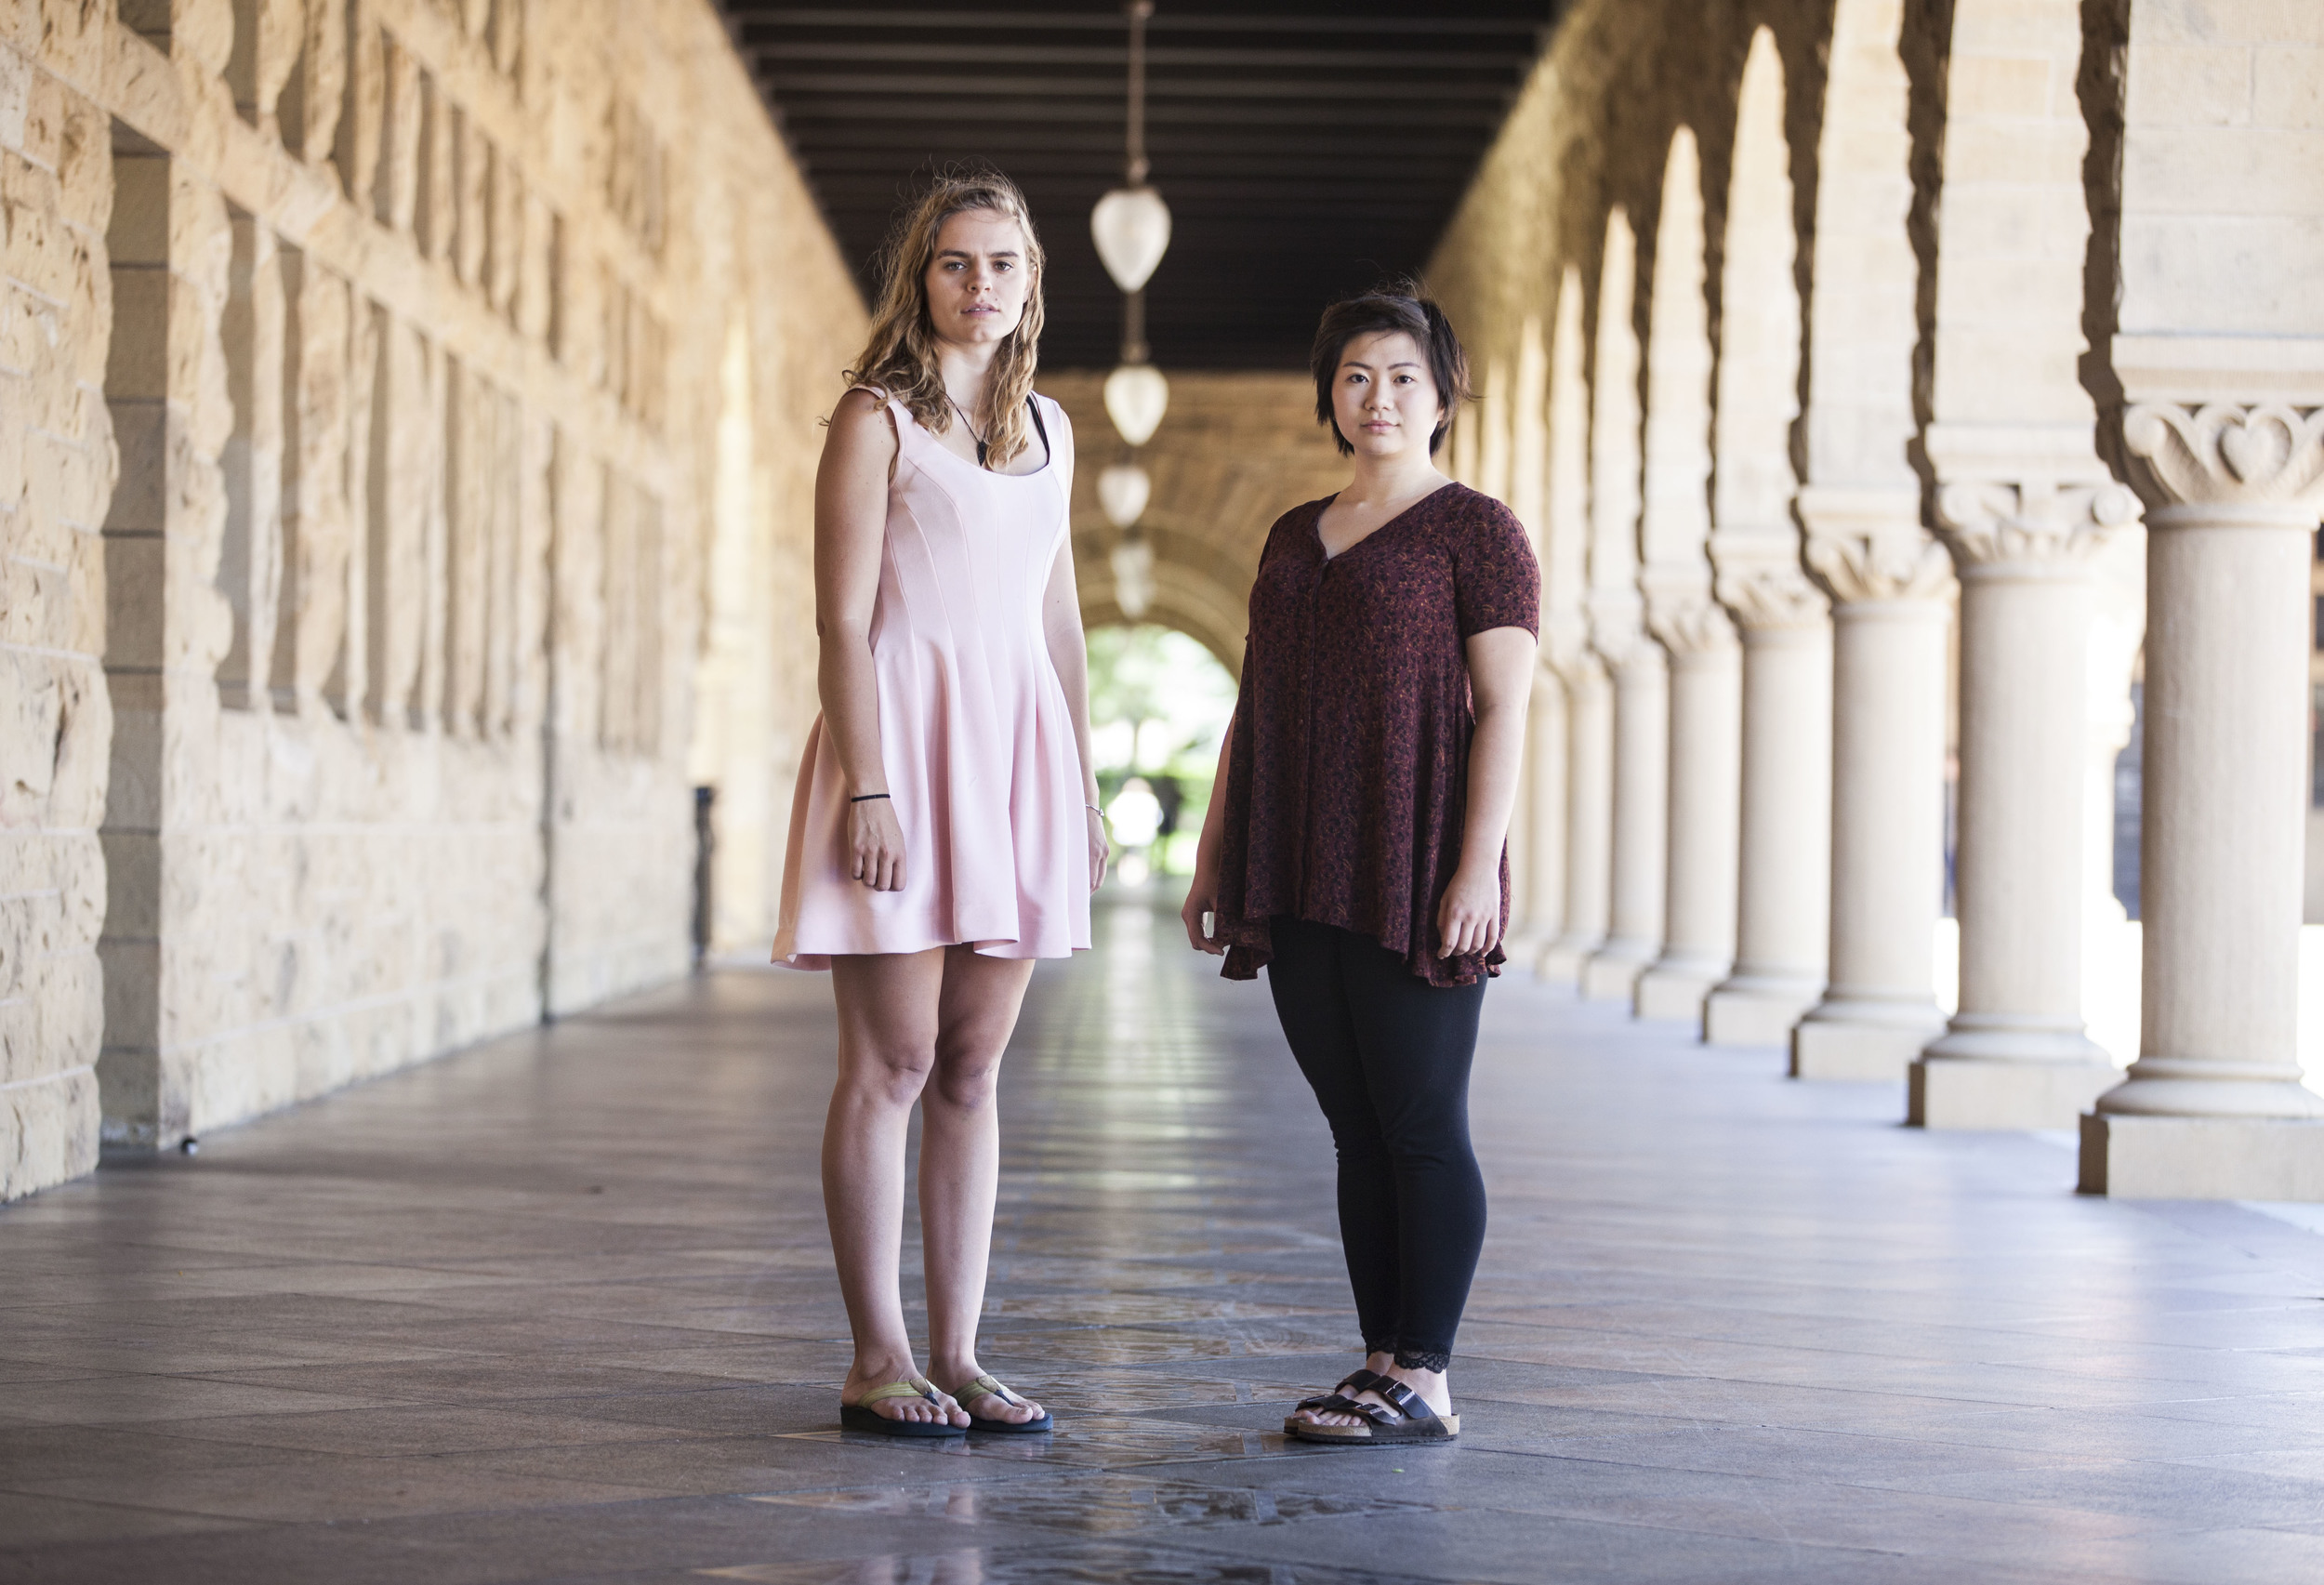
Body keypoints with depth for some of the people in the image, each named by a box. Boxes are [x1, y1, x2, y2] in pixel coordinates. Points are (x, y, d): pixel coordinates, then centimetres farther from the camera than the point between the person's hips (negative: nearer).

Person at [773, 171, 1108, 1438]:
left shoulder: (1046, 428, 16)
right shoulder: (876, 418, -2)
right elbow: (843, 620, -8)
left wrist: (1083, 787, 15)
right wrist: (867, 787, -16)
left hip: (1015, 746, 6)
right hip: (903, 731, -6)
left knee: (972, 1069, 7)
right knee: (892, 1065, -4)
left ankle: (959, 1350, 10)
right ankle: (877, 1359, 2)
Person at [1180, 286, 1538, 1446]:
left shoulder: (1476, 532, -1)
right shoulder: (1295, 537, 19)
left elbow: (1504, 708, -8)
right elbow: (1253, 709, 20)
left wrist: (1479, 865, -17)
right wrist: (1214, 858, 14)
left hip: (1413, 880, -6)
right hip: (1302, 879, 7)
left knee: (1421, 1123, -5)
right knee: (1356, 1129, 7)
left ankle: (1423, 1379, -2)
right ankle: (1383, 1364, 11)